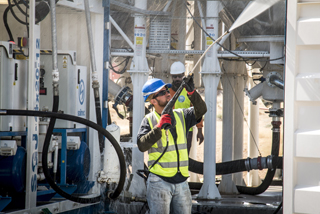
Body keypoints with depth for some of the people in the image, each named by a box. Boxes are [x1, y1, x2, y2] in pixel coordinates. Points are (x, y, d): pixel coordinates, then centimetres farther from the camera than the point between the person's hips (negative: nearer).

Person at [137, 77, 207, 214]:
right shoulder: (149, 120, -2)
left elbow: (201, 110, -4)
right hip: (159, 182, -5)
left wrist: (191, 92, -17)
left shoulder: (181, 115, 11)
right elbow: (142, 145, -14)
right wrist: (159, 127, -23)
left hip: (181, 182, 5)